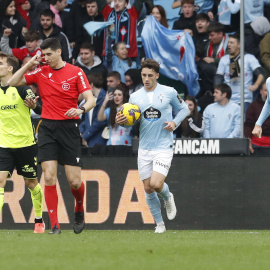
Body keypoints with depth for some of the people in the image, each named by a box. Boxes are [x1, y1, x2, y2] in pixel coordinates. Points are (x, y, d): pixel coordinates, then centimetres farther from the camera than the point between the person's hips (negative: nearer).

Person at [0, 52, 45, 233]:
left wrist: (34, 106, -29)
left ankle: (39, 221, 24)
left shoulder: (22, 88, -10)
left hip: (25, 143, -3)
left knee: (31, 182, 9)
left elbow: (42, 111, -11)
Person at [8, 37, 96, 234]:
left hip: (69, 127, -2)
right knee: (49, 178, -10)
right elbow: (12, 83, 9)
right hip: (47, 128, 2)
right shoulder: (41, 73, 8)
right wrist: (29, 65, -2)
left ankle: (79, 211, 28)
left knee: (74, 181, -4)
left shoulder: (75, 72, -2)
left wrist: (81, 109, -28)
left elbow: (91, 99, -7)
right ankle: (55, 226, -6)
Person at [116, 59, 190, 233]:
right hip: (144, 149, 3)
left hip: (163, 147, -3)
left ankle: (168, 197, 17)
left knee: (156, 184, -19)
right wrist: (121, 121, -12)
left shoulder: (169, 93, -2)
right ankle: (160, 224, 18)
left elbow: (184, 109, 11)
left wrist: (174, 122, -7)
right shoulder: (135, 97, 5)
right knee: (148, 189, 3)